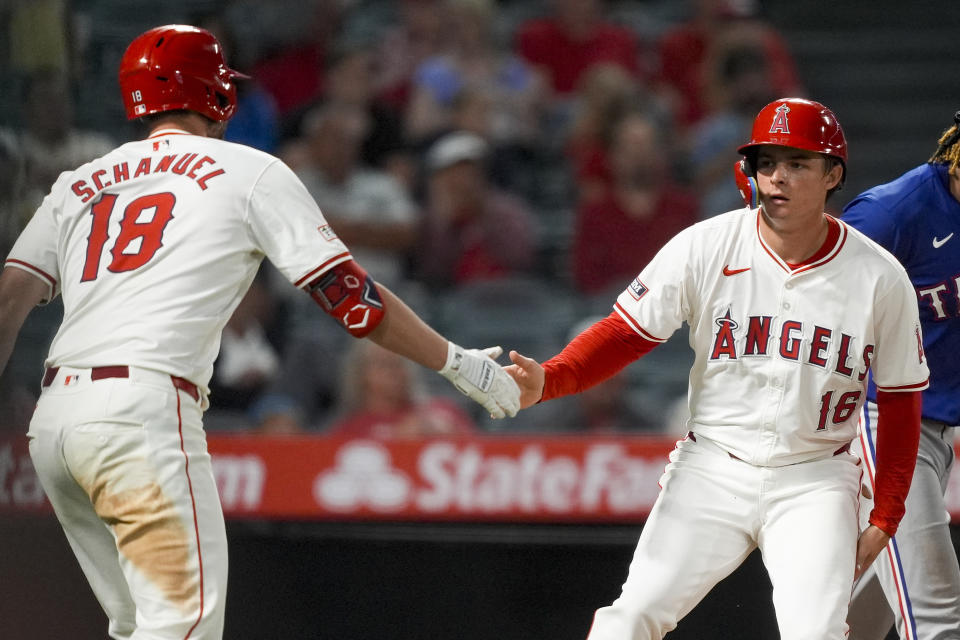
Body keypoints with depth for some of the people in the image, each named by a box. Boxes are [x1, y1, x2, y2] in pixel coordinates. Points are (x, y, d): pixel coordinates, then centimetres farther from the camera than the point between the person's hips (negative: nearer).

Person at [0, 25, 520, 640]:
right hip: (143, 412, -6)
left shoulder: (80, 184, 22)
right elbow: (350, 296, 5)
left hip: (52, 422, 6)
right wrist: (461, 364, 14)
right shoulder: (250, 172, 9)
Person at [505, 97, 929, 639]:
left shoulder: (881, 278, -5)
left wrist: (884, 522, 2)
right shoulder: (705, 248, -7)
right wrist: (546, 380, -24)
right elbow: (626, 333, -6)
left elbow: (901, 402, 4)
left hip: (815, 481, 0)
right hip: (712, 468, 1)